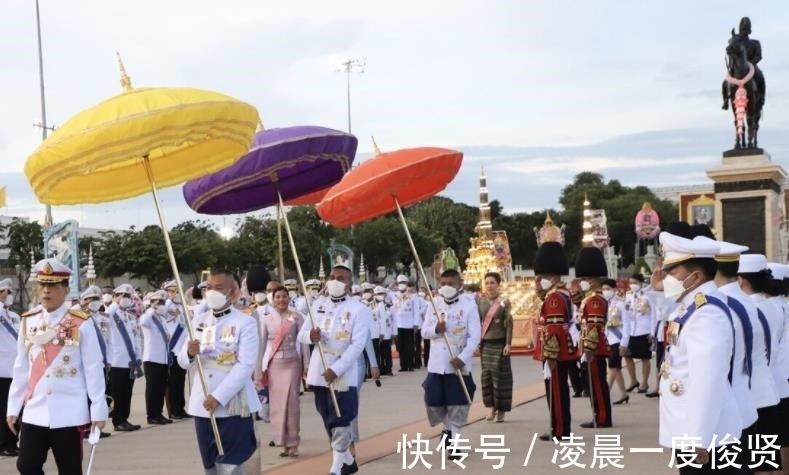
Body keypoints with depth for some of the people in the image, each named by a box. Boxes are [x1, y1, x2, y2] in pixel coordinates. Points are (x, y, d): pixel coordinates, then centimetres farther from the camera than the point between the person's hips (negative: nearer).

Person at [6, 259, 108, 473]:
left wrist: (98, 411, -7)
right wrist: (13, 407, 10)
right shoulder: (28, 322, 6)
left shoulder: (80, 323, -7)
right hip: (34, 412, 4)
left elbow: (94, 370, -6)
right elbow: (21, 369, 10)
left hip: (69, 413, -4)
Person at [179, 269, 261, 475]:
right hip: (202, 404, 6)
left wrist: (218, 397, -22)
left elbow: (245, 366, -15)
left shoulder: (246, 323, -7)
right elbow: (183, 362, 10)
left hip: (233, 405, -6)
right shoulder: (199, 321, 10)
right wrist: (190, 353, -14)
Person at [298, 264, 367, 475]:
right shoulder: (319, 306, 10)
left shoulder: (359, 309, -6)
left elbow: (358, 345, -13)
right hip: (318, 371, 6)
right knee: (328, 421, 13)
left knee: (340, 421, -4)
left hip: (343, 374, -6)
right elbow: (301, 335, 10)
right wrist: (310, 336, -15)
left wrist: (336, 370, -21)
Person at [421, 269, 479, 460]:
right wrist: (435, 329, -15)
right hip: (436, 364, 3)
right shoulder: (434, 305, 6)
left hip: (459, 364, -3)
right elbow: (424, 332, 8)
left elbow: (475, 336, -9)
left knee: (458, 405, 0)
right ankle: (448, 428, 33)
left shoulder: (469, 305, -5)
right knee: (433, 403, 6)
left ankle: (454, 441, 13)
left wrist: (463, 358, -20)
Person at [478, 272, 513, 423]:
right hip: (485, 343, 4)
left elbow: (509, 324, -6)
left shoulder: (504, 302, -5)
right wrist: (476, 341, 4)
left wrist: (508, 344, -12)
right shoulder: (480, 301, 5)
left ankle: (501, 410, 7)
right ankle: (492, 407, 15)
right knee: (486, 375, 5)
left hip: (500, 344, -4)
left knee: (500, 375, 0)